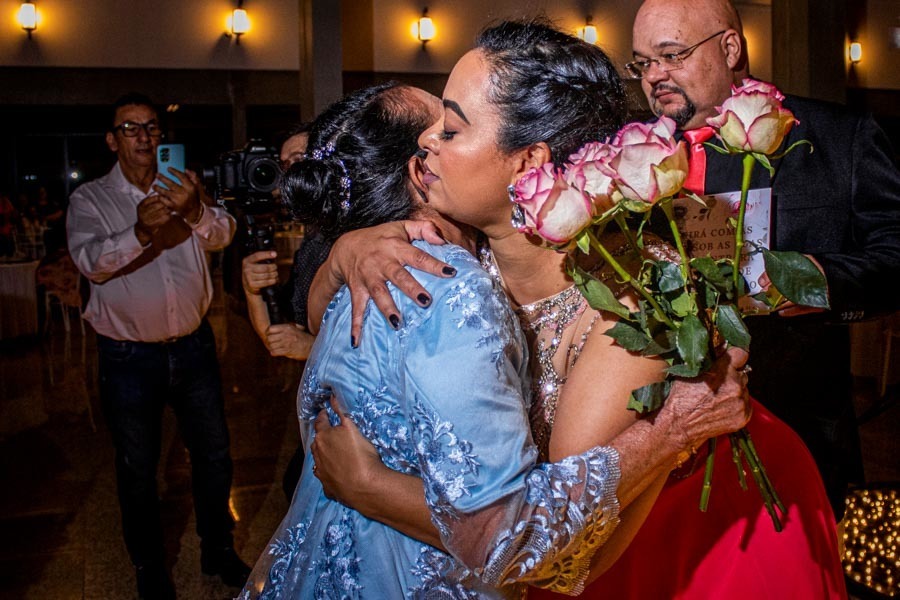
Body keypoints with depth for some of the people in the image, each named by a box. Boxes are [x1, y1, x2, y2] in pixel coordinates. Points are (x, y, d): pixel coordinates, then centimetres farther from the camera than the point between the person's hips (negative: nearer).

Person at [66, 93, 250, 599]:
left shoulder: (184, 190, 2)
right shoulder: (90, 199, -4)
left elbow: (222, 236, -14)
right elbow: (93, 262, -21)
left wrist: (196, 211, -37)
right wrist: (141, 232, -40)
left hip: (194, 347, 2)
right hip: (129, 358, -2)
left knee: (214, 455, 14)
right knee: (138, 471, 11)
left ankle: (219, 552, 36)